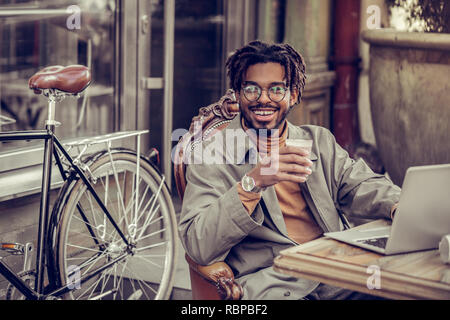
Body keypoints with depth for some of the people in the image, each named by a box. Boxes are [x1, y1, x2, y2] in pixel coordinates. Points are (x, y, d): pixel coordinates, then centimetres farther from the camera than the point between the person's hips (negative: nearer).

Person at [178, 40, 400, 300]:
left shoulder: (320, 141, 22)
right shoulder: (212, 154, 5)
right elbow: (198, 247, -6)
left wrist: (400, 207, -15)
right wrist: (252, 183, -18)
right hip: (268, 282, -4)